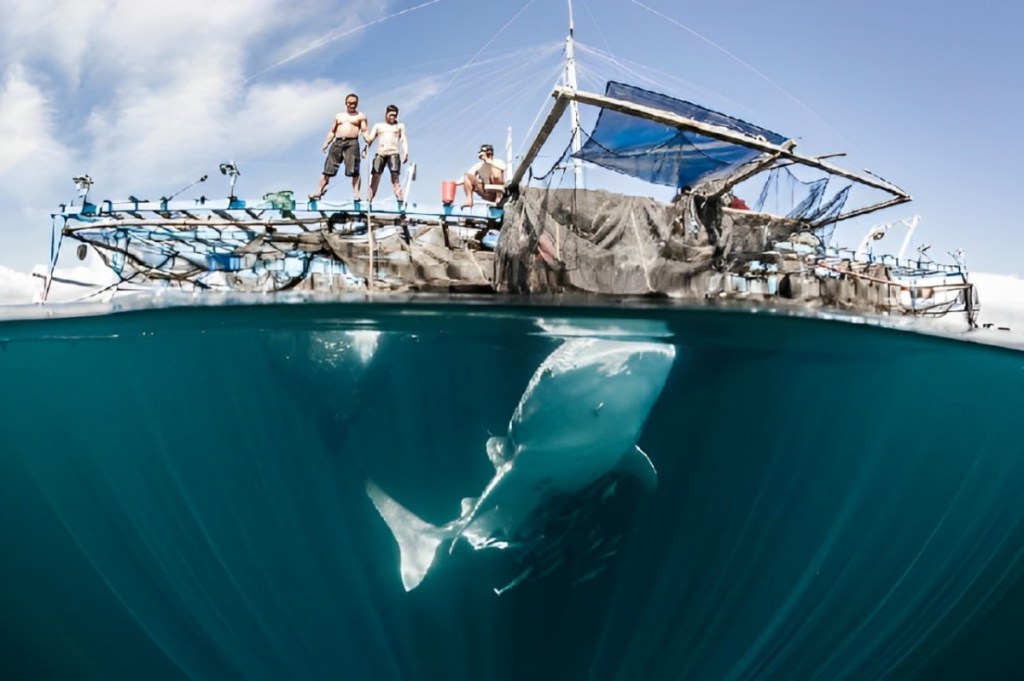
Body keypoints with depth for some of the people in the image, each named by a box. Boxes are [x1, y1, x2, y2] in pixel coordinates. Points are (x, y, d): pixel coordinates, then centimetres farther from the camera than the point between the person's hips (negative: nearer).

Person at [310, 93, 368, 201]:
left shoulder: (361, 116, 13)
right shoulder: (339, 116, 25)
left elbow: (364, 131, 2)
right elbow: (332, 131, 23)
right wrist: (326, 143, 9)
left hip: (352, 142, -3)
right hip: (338, 142, 4)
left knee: (353, 170, -14)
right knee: (328, 168, -2)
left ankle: (356, 193, -17)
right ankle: (319, 191, -1)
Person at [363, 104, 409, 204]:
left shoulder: (400, 126, 19)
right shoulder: (378, 126, 21)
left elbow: (404, 140, 9)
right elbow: (370, 139, 13)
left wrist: (405, 152, -8)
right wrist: (365, 149, -5)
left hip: (393, 154, -2)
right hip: (380, 154, 2)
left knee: (395, 177, -16)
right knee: (375, 177, -4)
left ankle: (400, 202, -24)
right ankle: (369, 202, -3)